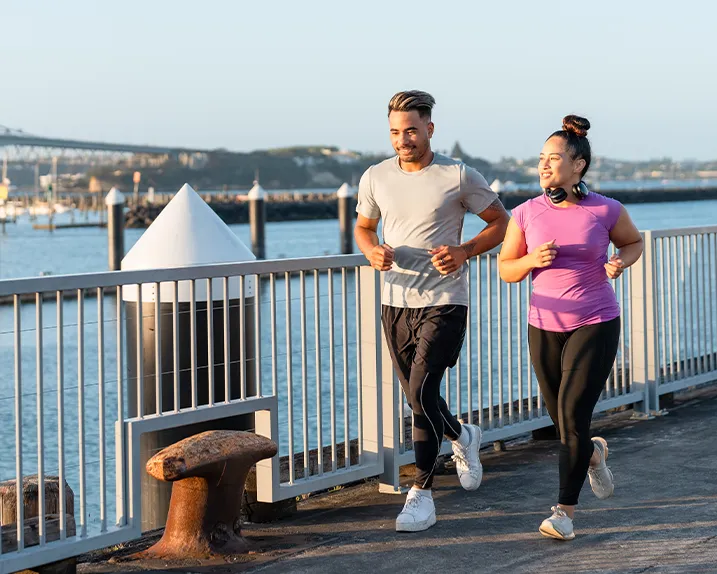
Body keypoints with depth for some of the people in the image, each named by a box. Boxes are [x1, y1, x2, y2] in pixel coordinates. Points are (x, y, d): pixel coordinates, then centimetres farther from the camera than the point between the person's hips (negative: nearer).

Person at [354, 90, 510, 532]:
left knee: (422, 391, -16)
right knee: (418, 396, 11)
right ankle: (462, 437, 43)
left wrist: (465, 251, -13)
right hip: (396, 301, 5)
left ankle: (422, 496, -6)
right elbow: (363, 226, 20)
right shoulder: (376, 178, 4)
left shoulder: (459, 177, -6)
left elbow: (501, 222, 4)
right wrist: (373, 251, -3)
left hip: (444, 302, -5)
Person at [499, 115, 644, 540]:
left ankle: (565, 511, -3)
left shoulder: (605, 210, -9)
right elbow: (507, 269, 5)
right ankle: (594, 453, 49)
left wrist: (619, 262, -11)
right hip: (545, 326, 3)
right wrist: (532, 260, -16)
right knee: (564, 420, 13)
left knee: (572, 414, -13)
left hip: (596, 324, -3)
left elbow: (634, 242, 11)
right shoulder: (526, 213, -4)